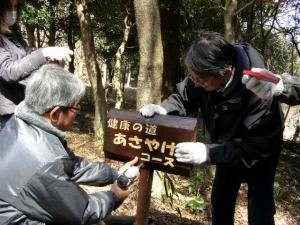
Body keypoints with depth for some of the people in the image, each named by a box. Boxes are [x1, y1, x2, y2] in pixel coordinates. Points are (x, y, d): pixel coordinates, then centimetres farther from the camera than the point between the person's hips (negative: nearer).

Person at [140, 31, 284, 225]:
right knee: (220, 200, 18)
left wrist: (208, 153, -48)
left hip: (260, 152, -5)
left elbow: (255, 147, -38)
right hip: (229, 148, 5)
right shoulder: (205, 73, -26)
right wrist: (163, 109, -30)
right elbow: (184, 98, -8)